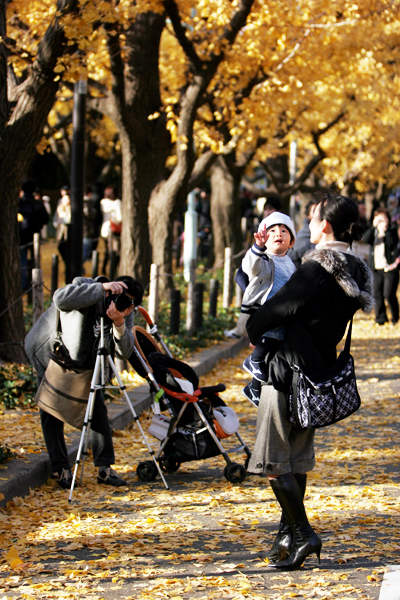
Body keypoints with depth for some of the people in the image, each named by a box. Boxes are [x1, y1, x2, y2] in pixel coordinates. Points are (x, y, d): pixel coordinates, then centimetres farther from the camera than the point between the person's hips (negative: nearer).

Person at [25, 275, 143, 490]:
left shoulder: (125, 314, -15)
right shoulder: (84, 286, -30)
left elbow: (124, 353, -24)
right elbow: (61, 299, -53)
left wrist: (119, 325, -42)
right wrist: (102, 288, -57)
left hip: (83, 358, 4)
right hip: (48, 351, -4)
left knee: (97, 407, -4)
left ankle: (105, 467, 1)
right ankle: (60, 469, 0)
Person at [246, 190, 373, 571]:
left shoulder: (316, 268, -20)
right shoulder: (354, 271, 7)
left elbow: (279, 308, -15)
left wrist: (254, 332, 5)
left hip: (289, 369, -9)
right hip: (322, 368, 9)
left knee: (274, 460, -1)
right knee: (298, 457, 17)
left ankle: (301, 533, -2)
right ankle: (289, 533, 23)